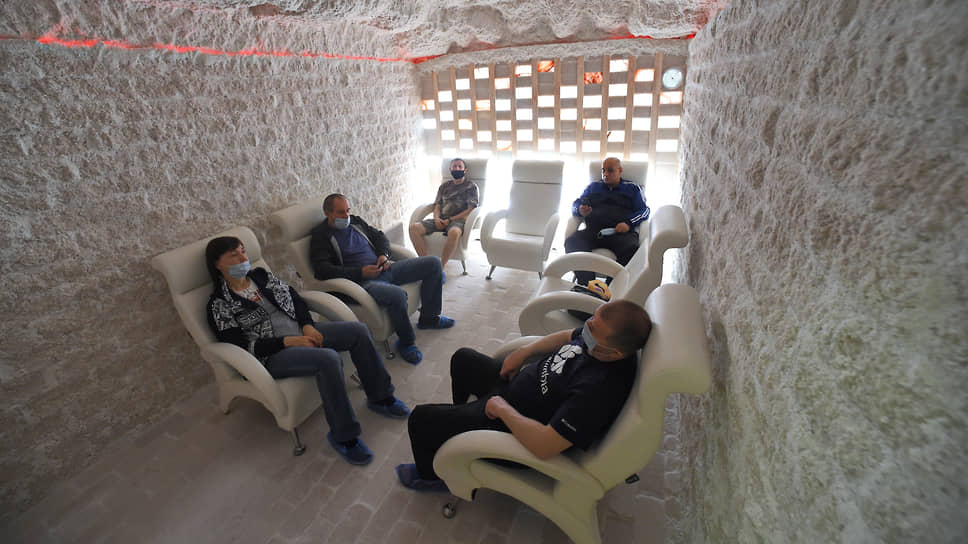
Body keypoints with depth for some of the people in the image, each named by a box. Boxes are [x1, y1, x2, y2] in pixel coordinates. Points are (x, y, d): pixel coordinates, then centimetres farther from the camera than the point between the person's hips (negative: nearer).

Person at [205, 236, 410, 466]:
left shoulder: (260, 274, 11)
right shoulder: (219, 304, -5)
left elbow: (294, 297, 13)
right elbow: (244, 346, -11)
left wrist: (307, 325, -4)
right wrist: (287, 341, -20)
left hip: (301, 332, 7)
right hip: (272, 355, -6)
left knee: (358, 330, -13)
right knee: (328, 359, -35)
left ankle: (380, 397, 1)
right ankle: (343, 436, -18)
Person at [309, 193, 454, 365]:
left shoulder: (355, 221, 18)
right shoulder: (320, 236, -3)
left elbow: (379, 236, 27)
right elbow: (323, 270, -14)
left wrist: (384, 254, 3)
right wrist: (360, 272, -21)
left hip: (383, 269, 8)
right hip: (362, 281, -8)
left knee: (433, 263, 1)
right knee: (397, 294, -40)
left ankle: (429, 317, 13)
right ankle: (406, 342, -11)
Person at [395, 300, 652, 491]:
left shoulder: (601, 389, -39)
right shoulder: (599, 329, -14)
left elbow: (544, 446, -39)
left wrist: (502, 408, -25)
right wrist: (525, 351, -2)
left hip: (514, 426, -8)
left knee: (420, 419, -3)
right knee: (462, 358, 26)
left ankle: (432, 477, 30)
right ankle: (459, 415, 52)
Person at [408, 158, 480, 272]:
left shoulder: (472, 187, 11)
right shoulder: (444, 186, 25)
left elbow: (470, 210, 0)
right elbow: (437, 206, 20)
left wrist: (450, 220, -10)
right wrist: (437, 218, -5)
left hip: (458, 220, -5)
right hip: (440, 220, 5)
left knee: (454, 232, -43)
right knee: (414, 227, -21)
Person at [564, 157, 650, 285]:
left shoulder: (632, 188, 23)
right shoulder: (593, 186, 29)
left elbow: (644, 210, 14)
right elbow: (575, 205, 23)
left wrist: (629, 223, -8)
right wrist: (580, 211, -3)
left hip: (621, 232, -1)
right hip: (593, 231, 2)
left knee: (632, 248, -36)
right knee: (571, 242, -31)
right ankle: (586, 285, -37)